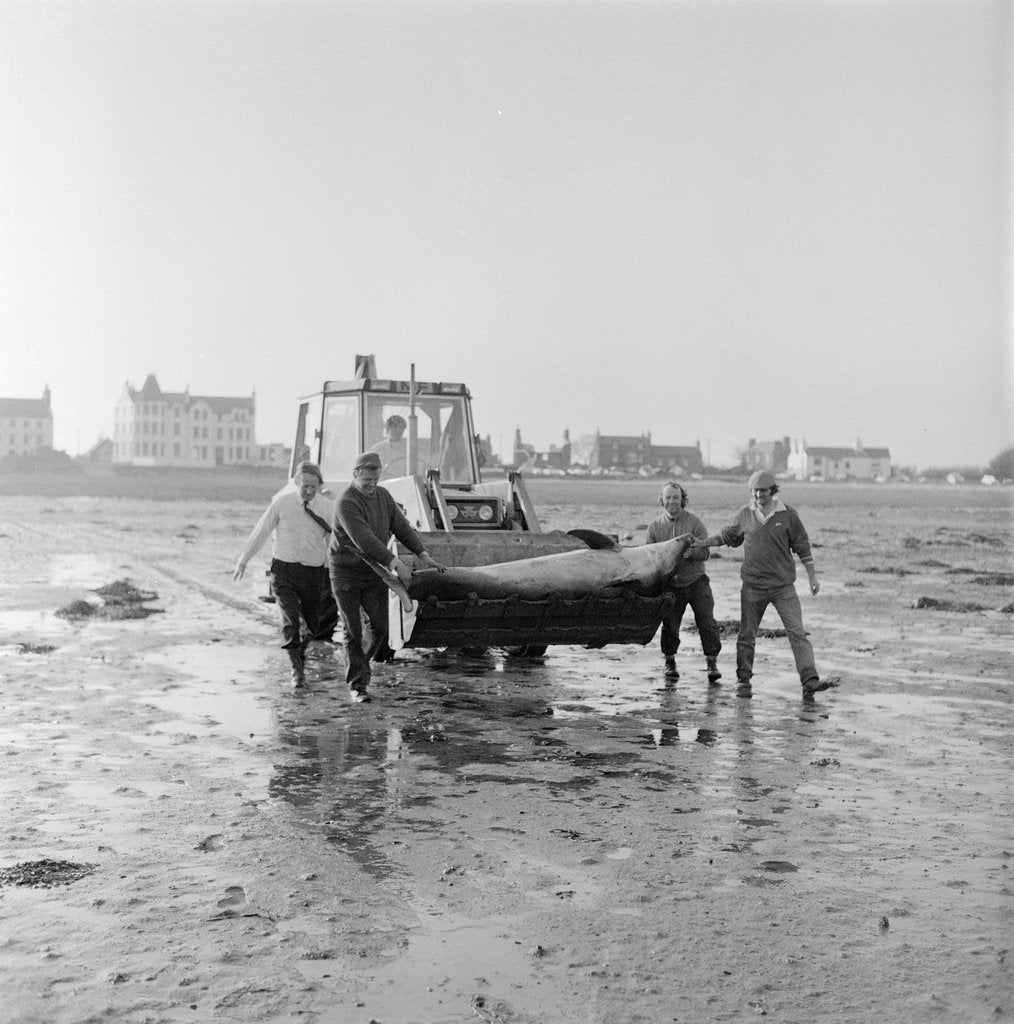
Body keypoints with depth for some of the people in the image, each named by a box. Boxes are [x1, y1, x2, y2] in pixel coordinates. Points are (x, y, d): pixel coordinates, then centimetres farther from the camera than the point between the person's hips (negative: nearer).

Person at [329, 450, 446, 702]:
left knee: (381, 627, -4)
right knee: (352, 632, -2)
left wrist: (423, 554, -10)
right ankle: (357, 684, 4)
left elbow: (401, 527, 3)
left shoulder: (383, 495, 4)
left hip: (374, 572, 5)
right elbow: (364, 540, -30)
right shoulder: (346, 503, -21)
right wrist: (396, 563, -35)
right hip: (346, 573, -5)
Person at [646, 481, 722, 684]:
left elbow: (705, 552, -11)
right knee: (670, 625, 2)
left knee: (706, 621, -8)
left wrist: (689, 551, -30)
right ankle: (669, 662, 22)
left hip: (696, 581, -1)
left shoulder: (694, 522, -6)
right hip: (671, 585, 2)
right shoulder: (655, 526, 2)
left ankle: (712, 662, 2)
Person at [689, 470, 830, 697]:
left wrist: (812, 576, 3)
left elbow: (802, 547, 2)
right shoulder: (745, 514, 1)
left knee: (797, 632, -10)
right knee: (746, 636, 8)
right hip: (752, 587, 2)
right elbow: (728, 536, 18)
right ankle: (744, 681, 21)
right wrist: (703, 543, 11)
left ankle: (810, 681, -14)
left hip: (783, 586, -2)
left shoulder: (788, 514, -4)